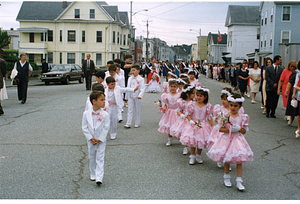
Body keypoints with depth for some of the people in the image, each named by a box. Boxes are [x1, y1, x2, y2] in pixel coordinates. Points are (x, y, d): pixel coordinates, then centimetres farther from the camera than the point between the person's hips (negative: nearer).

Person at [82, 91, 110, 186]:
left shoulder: (105, 114, -10)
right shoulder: (86, 114, -7)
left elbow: (106, 128, -9)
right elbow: (84, 127, -4)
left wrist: (99, 139, -14)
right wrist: (91, 138, -12)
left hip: (101, 141, -2)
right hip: (90, 140, 2)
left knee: (100, 159, -3)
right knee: (92, 158, 15)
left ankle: (99, 177, -4)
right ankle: (92, 175, 31)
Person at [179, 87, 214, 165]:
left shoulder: (208, 106, -4)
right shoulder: (192, 104, -8)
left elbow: (209, 117, 4)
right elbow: (188, 115, -4)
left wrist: (213, 126, 2)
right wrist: (190, 121, -22)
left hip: (203, 126, 1)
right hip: (193, 125, -1)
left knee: (201, 142, 9)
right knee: (192, 141, 1)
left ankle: (198, 156, 27)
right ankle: (192, 157, 16)